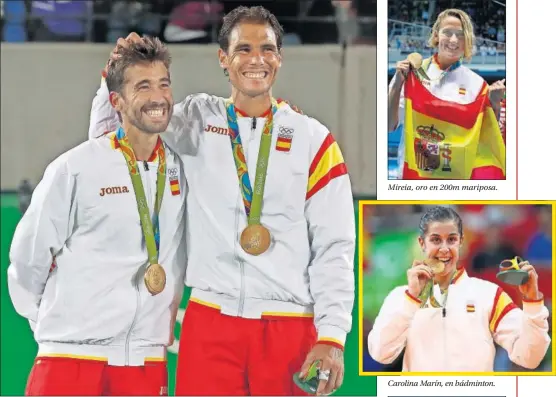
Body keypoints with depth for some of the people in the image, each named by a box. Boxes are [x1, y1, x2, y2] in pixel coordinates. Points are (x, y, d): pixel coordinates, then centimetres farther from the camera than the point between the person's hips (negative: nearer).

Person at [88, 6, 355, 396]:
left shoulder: (313, 139, 3)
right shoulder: (197, 120, 7)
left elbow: (334, 246, 0)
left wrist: (332, 336, -8)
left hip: (289, 326, -1)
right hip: (209, 321, 1)